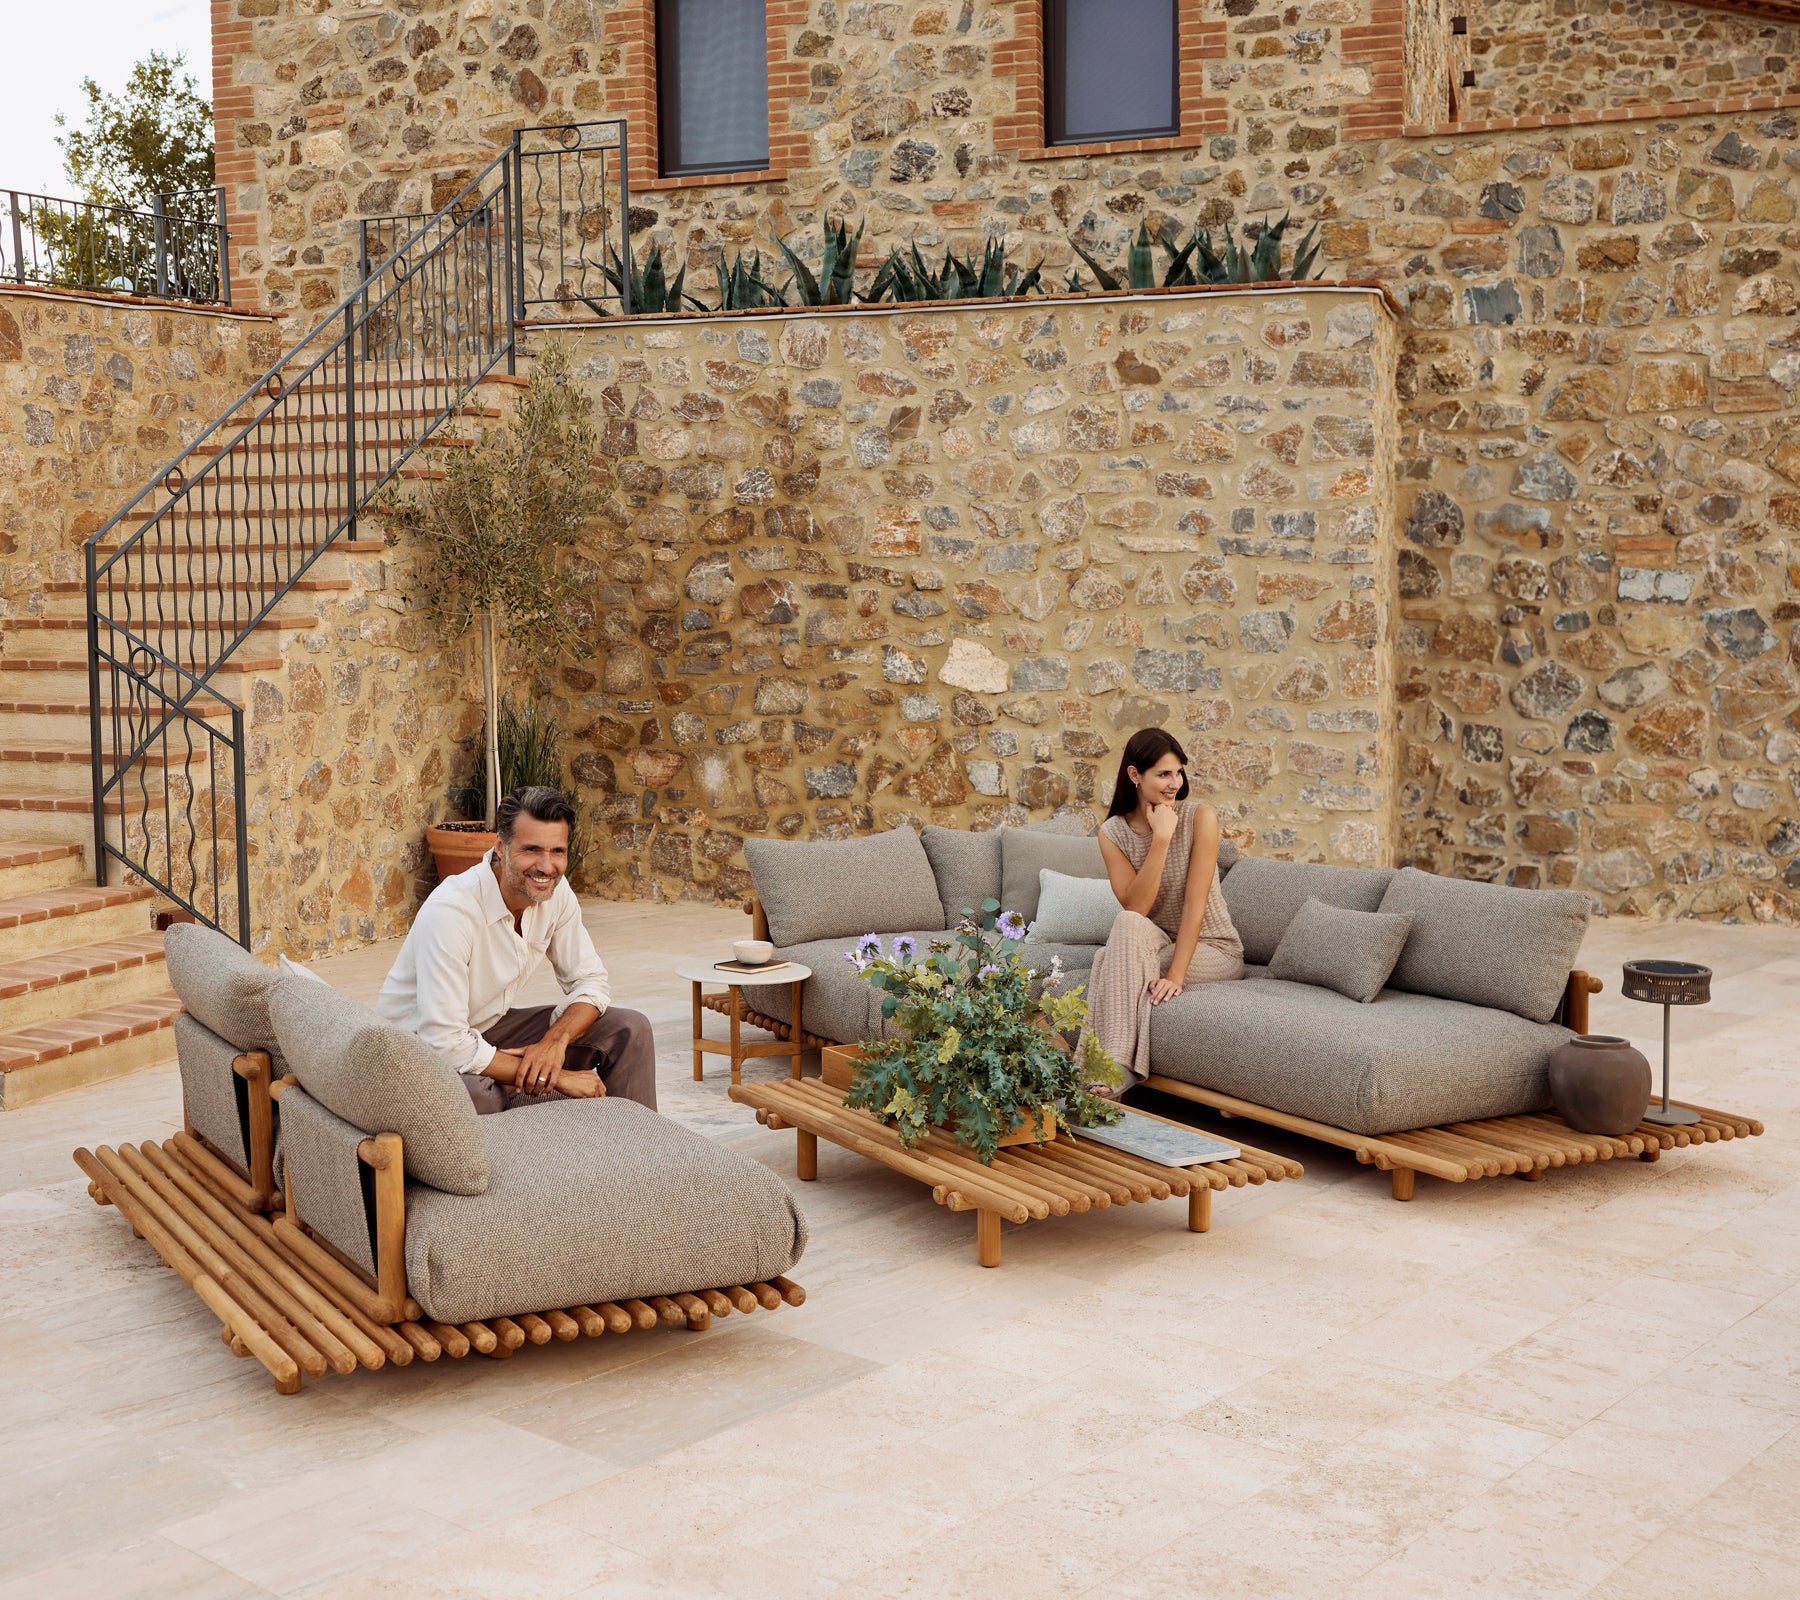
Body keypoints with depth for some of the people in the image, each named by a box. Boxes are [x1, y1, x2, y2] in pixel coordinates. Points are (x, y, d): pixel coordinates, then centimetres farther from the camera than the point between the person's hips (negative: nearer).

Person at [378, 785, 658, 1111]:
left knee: (630, 1030, -8)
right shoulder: (450, 911, -32)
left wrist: (554, 1041, -23)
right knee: (481, 1095, -40)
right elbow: (446, 1044, -34)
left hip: (491, 1027, 7)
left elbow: (590, 981, 1)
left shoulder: (556, 892, -10)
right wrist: (559, 1077, -28)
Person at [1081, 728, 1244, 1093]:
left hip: (1213, 952, -3)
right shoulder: (1113, 833, -3)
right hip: (1157, 946, 3)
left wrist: (1176, 975, -28)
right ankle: (1115, 1071, -35)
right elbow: (1136, 907, -17)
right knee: (1128, 926, -32)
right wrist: (1161, 837, -23)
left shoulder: (1199, 817, -13)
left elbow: (1194, 905, -19)